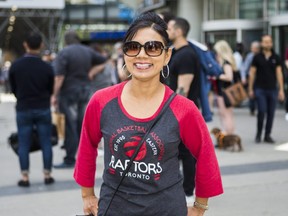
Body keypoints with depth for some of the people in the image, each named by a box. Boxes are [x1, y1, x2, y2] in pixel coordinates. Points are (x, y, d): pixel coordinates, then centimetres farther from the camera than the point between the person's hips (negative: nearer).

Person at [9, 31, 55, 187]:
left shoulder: (15, 66, -7)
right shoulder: (47, 67, -8)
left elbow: (13, 89, 4)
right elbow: (50, 90, 4)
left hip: (23, 110, 0)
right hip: (43, 109, 0)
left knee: (23, 145, 5)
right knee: (46, 143, 7)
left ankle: (25, 177, 5)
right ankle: (47, 175, 11)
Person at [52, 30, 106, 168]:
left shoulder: (64, 53, -12)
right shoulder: (88, 51, 7)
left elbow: (59, 77, -16)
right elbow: (103, 62, 17)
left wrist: (54, 95, -12)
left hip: (69, 91, -5)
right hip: (85, 90, 6)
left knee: (71, 126, -3)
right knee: (83, 125, 13)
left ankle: (70, 160, -1)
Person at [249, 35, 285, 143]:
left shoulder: (276, 58, 7)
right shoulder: (257, 57, 3)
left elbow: (279, 74, 6)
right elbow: (252, 73, 6)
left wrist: (281, 90, 1)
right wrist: (250, 89, 2)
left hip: (272, 89, 2)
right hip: (260, 89, -2)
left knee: (271, 113, 3)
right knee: (262, 111, -11)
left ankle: (267, 135, 14)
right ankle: (258, 134, 5)